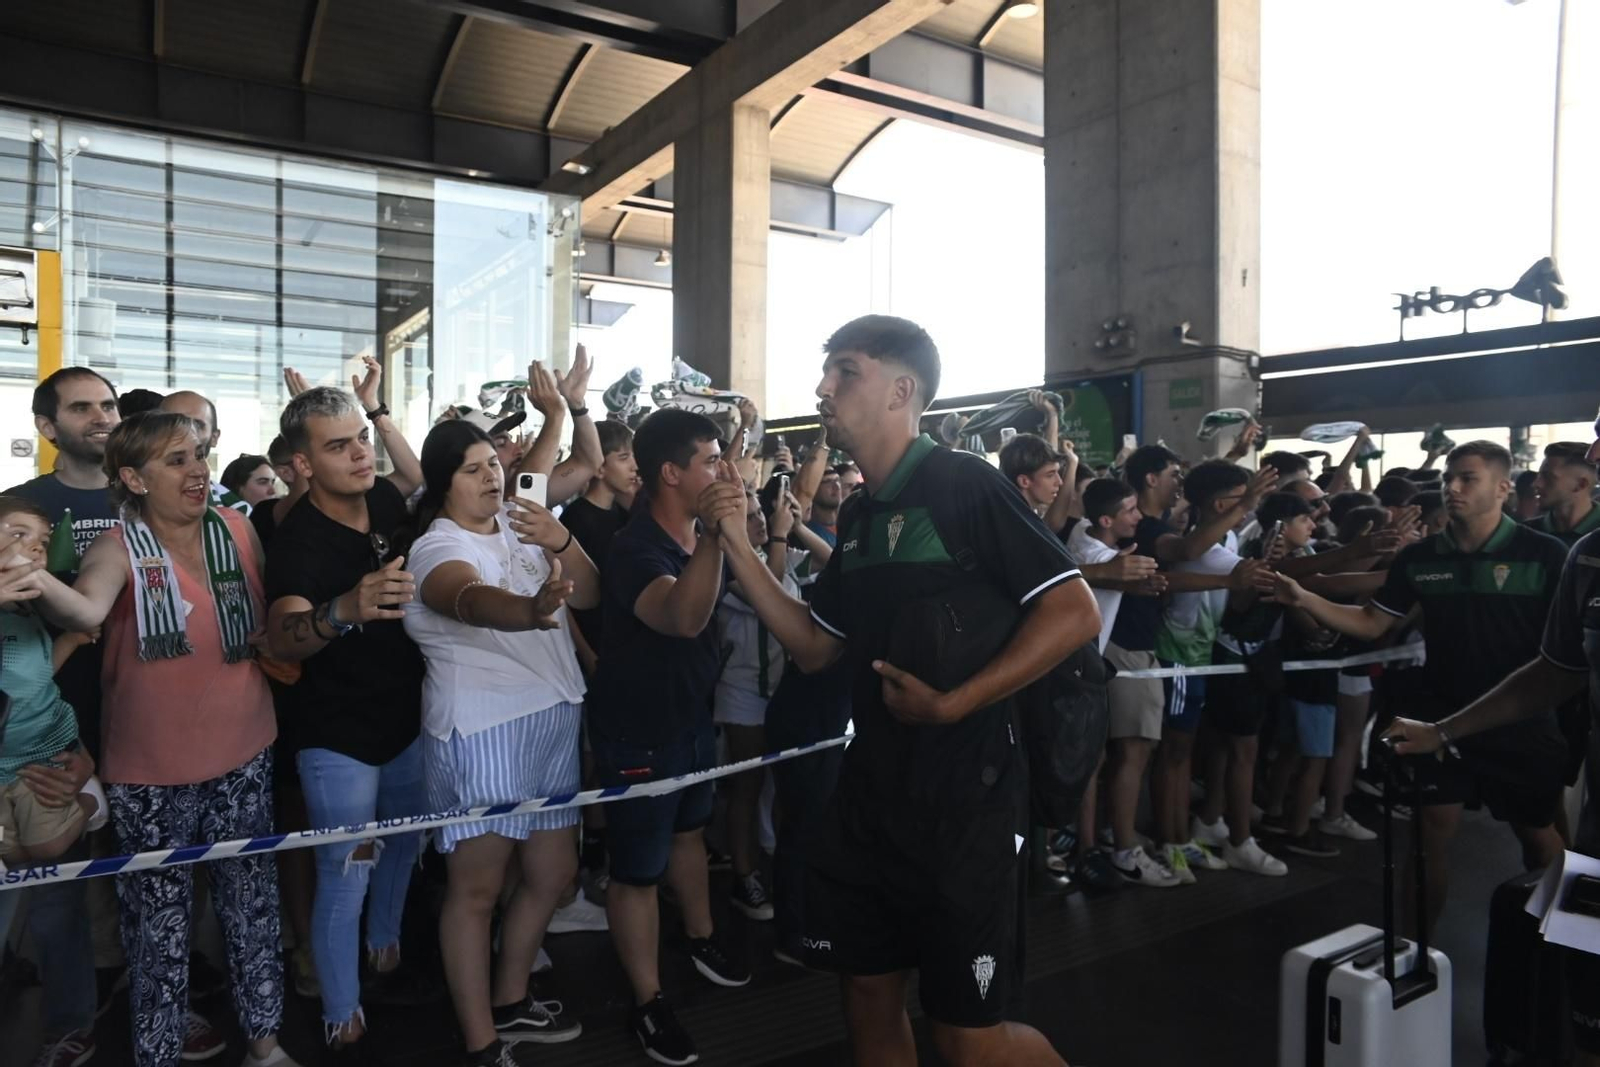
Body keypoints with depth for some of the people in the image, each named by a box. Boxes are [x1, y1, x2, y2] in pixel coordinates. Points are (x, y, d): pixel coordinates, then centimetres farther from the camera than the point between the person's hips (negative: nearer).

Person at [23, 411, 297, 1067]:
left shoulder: (238, 530, -1)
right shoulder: (121, 550, -11)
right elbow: (85, 611, -34)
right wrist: (40, 582, -51)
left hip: (243, 758, 3)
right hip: (150, 775, -3)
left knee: (251, 901, 14)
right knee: (159, 919, 10)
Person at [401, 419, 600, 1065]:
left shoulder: (521, 524, 9)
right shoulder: (436, 549, -10)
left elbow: (588, 595, 4)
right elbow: (474, 601, -34)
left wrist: (562, 542, -15)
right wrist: (533, 610, -56)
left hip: (552, 720, 7)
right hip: (481, 733, -7)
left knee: (554, 872, 15)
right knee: (476, 889, 3)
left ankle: (510, 1002, 36)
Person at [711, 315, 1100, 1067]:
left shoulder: (963, 484, -13)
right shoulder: (858, 514, 10)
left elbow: (1075, 613, -18)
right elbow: (814, 648, 11)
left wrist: (954, 704, -21)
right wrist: (738, 545, 2)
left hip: (959, 792, -7)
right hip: (869, 791, 7)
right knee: (869, 998, 17)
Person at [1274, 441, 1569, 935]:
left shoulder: (1543, 554, -10)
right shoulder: (1419, 557, 0)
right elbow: (1371, 623, 3)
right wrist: (1304, 599, -11)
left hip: (1521, 722, -2)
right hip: (1443, 719, 2)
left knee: (1538, 837, 15)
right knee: (1431, 836, 6)